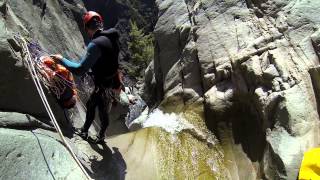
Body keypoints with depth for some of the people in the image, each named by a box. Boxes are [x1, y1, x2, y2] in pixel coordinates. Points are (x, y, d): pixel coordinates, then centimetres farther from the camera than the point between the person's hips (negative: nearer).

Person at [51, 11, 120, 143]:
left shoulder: (95, 44, -29)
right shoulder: (111, 36, -3)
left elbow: (80, 70, -29)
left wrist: (61, 60, -16)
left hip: (104, 87, -8)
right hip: (112, 82, 8)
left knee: (103, 113, 15)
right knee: (90, 105, 25)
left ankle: (101, 136, 41)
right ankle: (84, 131, 44)